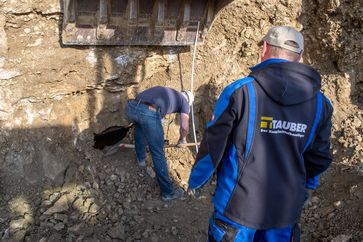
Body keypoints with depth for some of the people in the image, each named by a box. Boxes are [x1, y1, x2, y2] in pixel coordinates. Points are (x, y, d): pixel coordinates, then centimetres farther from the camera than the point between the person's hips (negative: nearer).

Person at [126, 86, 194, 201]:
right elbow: (184, 127, 11)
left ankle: (141, 158, 53)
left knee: (139, 124, 41)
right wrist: (182, 139, 33)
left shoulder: (165, 91, 39)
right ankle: (168, 192, 16)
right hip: (149, 113, -6)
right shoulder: (184, 100, 23)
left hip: (131, 107, 6)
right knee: (158, 153, 6)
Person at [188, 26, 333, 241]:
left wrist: (195, 181, 6)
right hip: (286, 210, 4)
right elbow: (319, 158, 5)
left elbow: (212, 146, -12)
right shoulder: (320, 103, -4)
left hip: (238, 205, -3)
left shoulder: (240, 91, -16)